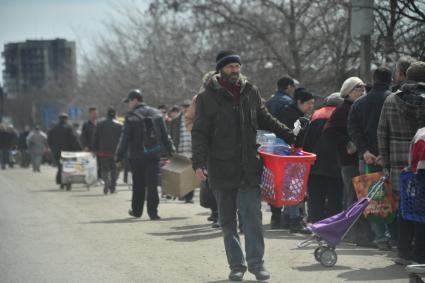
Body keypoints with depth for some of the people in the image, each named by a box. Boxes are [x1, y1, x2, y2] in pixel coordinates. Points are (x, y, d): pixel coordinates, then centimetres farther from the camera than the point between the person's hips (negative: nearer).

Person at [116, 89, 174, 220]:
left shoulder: (131, 116, -9)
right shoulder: (156, 114, 6)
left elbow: (125, 138, -11)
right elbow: (165, 135, 9)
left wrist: (119, 156, -6)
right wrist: (170, 150, 16)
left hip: (137, 156, -3)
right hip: (153, 155, 3)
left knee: (138, 185, 12)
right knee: (152, 184, 0)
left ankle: (136, 210, 23)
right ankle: (153, 212, -6)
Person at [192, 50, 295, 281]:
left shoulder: (250, 91, 8)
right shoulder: (208, 96, -2)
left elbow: (265, 119, 21)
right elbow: (200, 132, -3)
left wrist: (289, 135, 14)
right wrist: (198, 162, -13)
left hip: (248, 166, 2)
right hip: (221, 168, -1)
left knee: (252, 214, -5)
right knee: (227, 220, 5)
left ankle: (256, 262, 1)